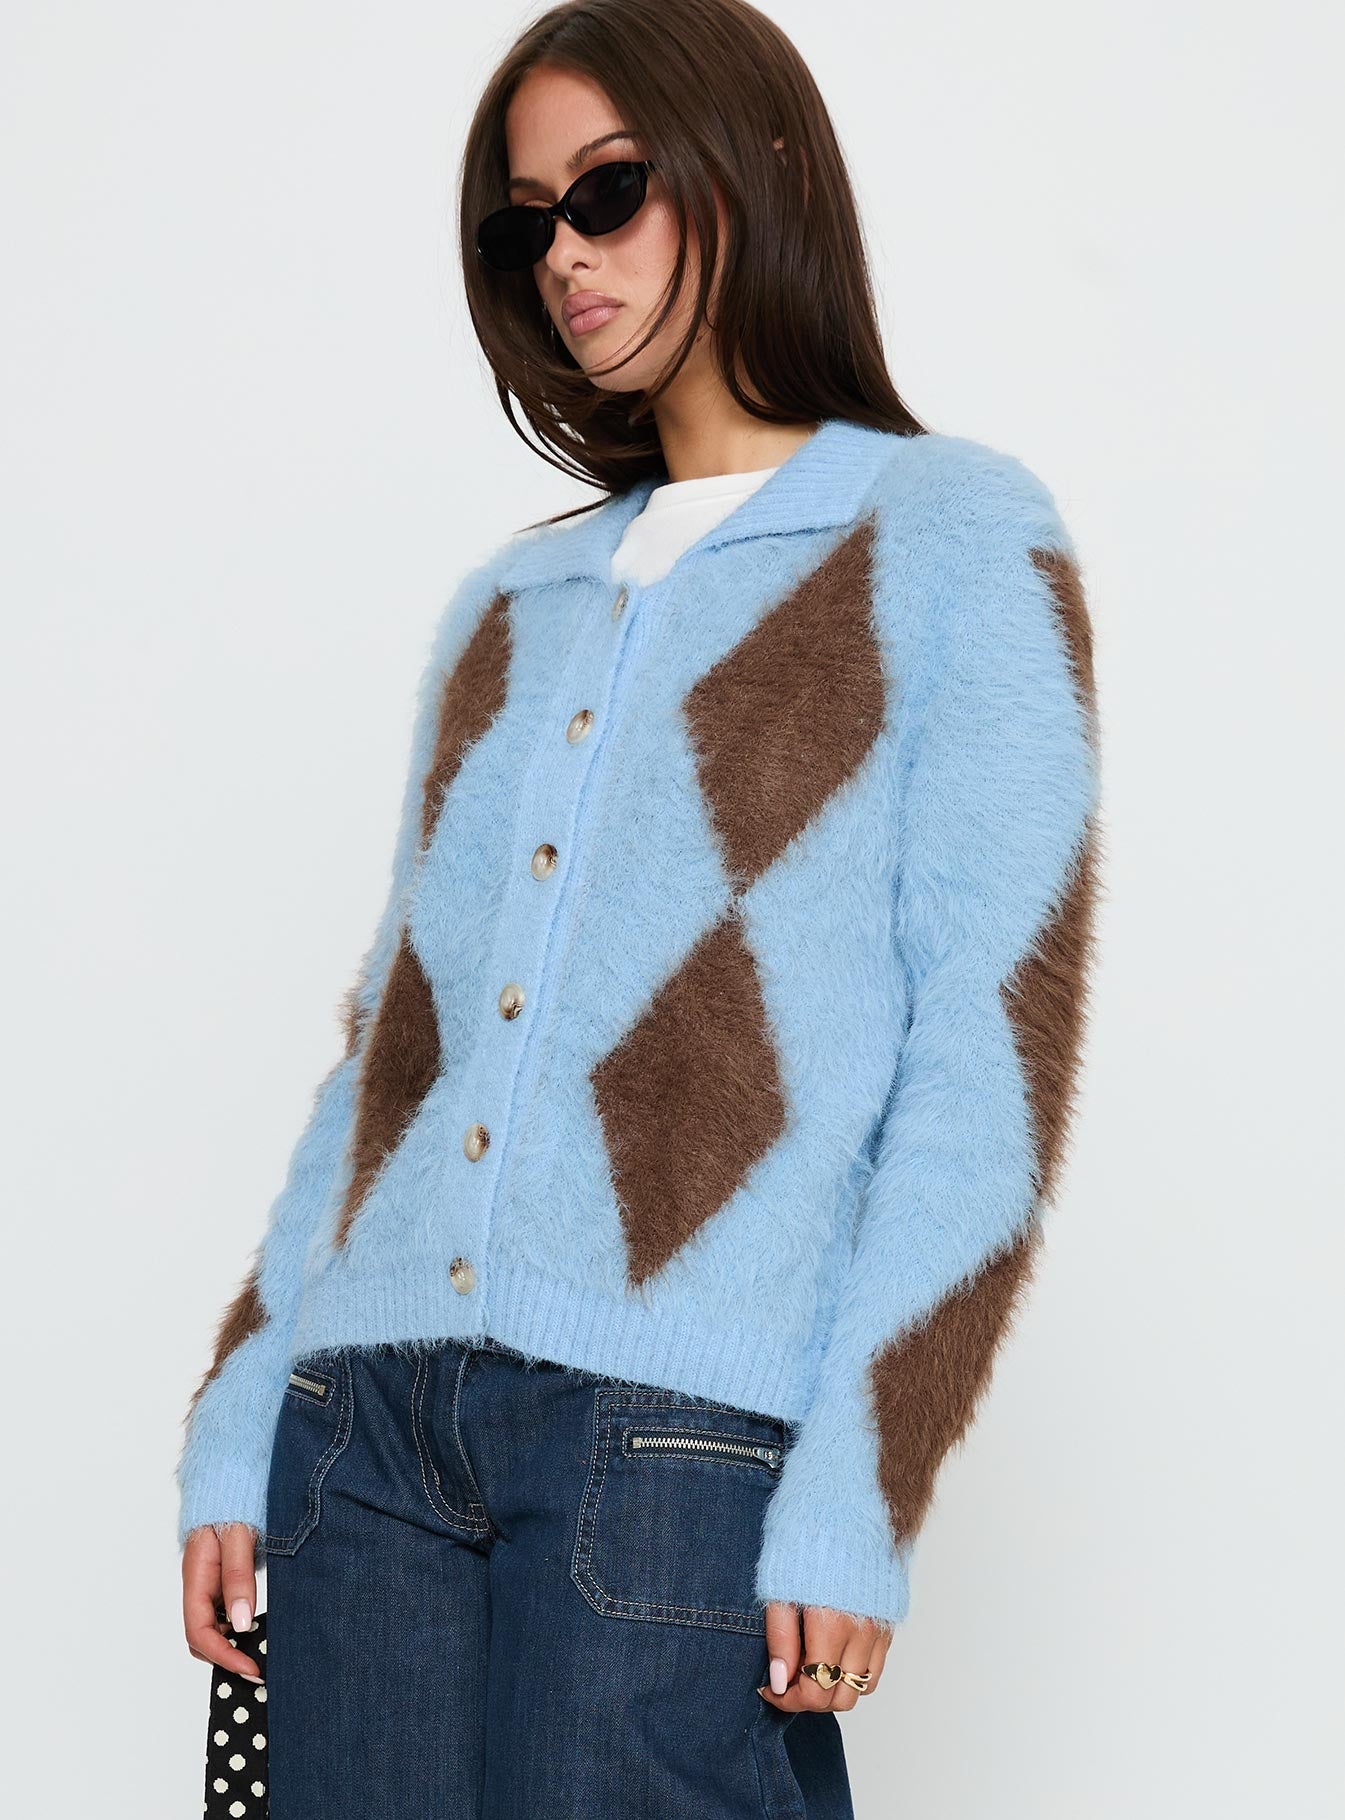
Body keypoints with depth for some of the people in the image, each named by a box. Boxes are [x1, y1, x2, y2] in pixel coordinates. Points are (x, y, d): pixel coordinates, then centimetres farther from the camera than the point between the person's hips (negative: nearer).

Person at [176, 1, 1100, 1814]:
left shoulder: (954, 536, 3)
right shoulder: (509, 605, 19)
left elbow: (995, 1039, -5)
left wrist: (860, 1485, -12)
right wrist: (237, 1413, 11)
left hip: (684, 1437, -5)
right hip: (371, 1415, 5)